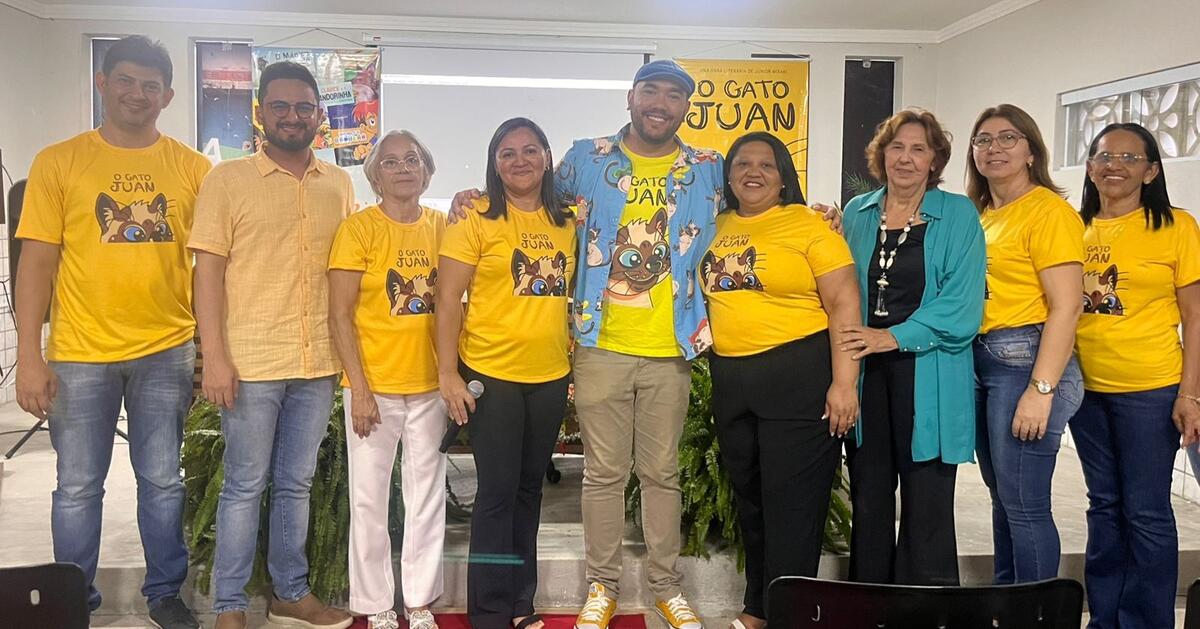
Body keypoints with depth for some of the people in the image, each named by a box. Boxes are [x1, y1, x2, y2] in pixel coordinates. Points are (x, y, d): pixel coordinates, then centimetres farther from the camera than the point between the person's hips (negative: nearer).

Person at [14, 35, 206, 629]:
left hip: (166, 351, 1)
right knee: (78, 486, 10)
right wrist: (29, 357, -8)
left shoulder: (192, 167, 3)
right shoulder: (58, 162, 0)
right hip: (80, 355, -1)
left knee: (163, 481, 11)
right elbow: (36, 261, -2)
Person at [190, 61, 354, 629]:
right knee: (245, 486, 5)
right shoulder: (227, 180, -2)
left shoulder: (339, 184, 9)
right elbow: (209, 270, -6)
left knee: (296, 484, 15)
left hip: (319, 363, 4)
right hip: (251, 362, -4)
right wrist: (214, 356, -12)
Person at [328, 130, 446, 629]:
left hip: (430, 385, 4)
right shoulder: (358, 227, -6)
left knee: (427, 497, 11)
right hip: (374, 385, -3)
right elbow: (339, 316, -8)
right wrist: (359, 389, -12)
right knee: (370, 498, 5)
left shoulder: (441, 226, 5)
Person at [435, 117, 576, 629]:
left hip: (550, 377, 5)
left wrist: (579, 363, 11)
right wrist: (448, 374, -12)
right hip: (490, 375, -4)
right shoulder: (476, 221, -6)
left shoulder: (566, 223, 8)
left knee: (529, 489, 13)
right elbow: (448, 300, -8)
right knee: (498, 491, 0)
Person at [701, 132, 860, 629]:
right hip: (731, 379, 6)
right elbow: (706, 296, 20)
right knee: (749, 500, 16)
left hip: (799, 376, -6)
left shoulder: (808, 226, -6)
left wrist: (844, 383, -17)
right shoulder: (716, 229, 9)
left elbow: (844, 306, -11)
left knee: (792, 506, -1)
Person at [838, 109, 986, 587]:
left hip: (929, 379, -3)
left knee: (927, 506, 2)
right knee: (868, 500, 11)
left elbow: (962, 306, -9)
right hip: (865, 372, 4)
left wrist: (894, 337, -16)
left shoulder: (958, 216, 0)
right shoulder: (856, 213, 11)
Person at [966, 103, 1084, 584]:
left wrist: (1041, 389, -20)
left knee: (1024, 504, -4)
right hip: (980, 361, 8)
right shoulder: (980, 215, 15)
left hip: (1024, 360, -8)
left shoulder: (1048, 211, -9)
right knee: (1002, 496, 16)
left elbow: (1066, 307, -15)